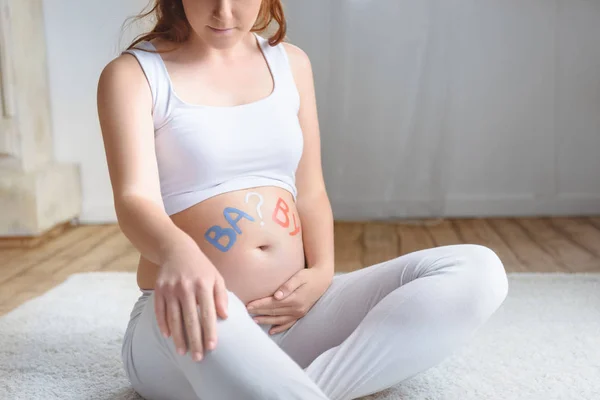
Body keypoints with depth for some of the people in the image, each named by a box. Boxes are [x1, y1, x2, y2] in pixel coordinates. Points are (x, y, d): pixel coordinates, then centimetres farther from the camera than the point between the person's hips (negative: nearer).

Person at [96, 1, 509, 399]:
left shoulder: (291, 63, 13)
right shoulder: (132, 74, -1)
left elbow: (310, 193, 13)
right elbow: (135, 199, -17)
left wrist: (322, 273, -7)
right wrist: (177, 252, -41)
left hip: (292, 317, 5)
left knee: (476, 269, -16)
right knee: (205, 313, -42)